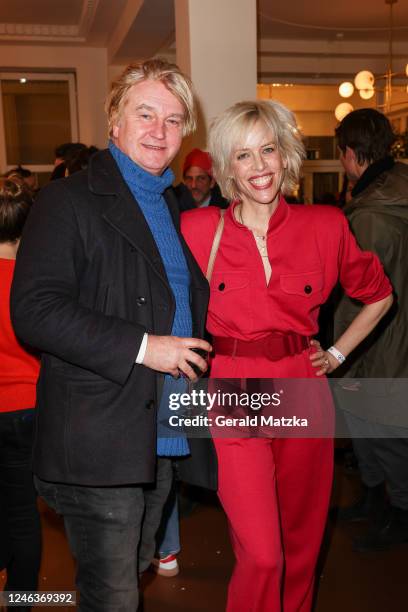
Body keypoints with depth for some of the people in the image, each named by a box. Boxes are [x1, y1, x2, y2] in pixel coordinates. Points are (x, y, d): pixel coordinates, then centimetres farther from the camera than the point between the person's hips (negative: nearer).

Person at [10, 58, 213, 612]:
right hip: (100, 444, -7)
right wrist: (141, 347, -23)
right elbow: (34, 311, -21)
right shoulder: (70, 201, -11)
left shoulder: (176, 206, 13)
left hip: (163, 441, 7)